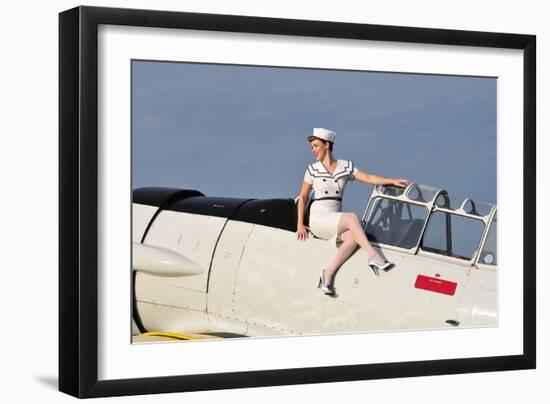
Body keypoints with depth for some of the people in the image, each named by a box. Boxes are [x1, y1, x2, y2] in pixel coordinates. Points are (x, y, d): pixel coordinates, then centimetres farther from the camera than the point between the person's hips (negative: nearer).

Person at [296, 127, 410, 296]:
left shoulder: (346, 167, 10)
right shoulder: (313, 169, 5)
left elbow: (368, 178, 6)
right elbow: (303, 197, 7)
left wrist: (393, 181, -6)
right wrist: (300, 224, -1)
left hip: (336, 221, 3)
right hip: (318, 219, -3)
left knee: (353, 237, -31)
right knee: (352, 217, -30)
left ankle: (328, 274, -26)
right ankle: (374, 257, -34)